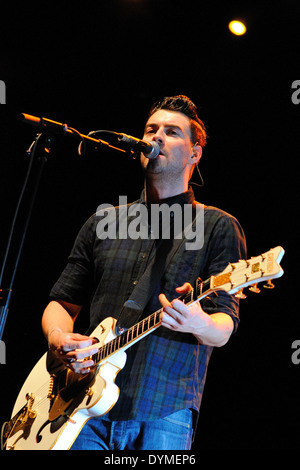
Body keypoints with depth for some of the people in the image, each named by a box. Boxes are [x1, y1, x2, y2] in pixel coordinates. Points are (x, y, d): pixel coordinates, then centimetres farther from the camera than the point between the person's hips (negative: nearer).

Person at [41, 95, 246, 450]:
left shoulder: (217, 227, 3)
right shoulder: (102, 223, 15)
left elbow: (224, 329, -4)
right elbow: (61, 302, 16)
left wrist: (198, 324, -27)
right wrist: (59, 340, -6)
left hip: (165, 412, -3)